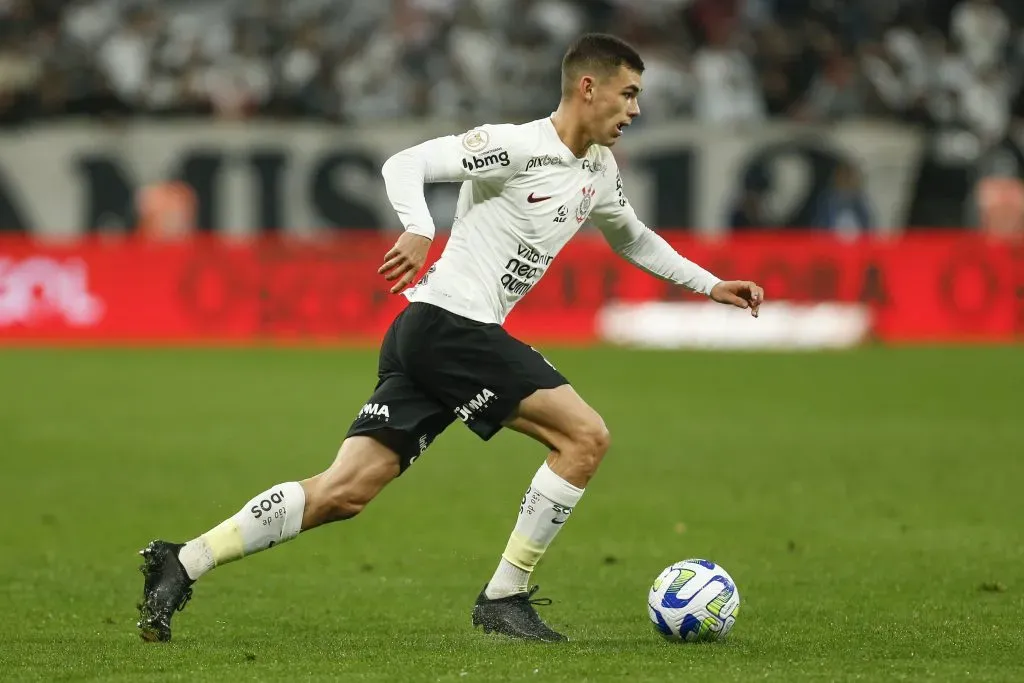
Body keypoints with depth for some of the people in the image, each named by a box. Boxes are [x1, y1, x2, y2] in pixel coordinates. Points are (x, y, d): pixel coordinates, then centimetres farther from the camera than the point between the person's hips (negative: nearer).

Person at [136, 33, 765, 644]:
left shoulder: (599, 172, 18)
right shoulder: (516, 146, -9)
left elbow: (632, 238, 38)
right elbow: (406, 163, -16)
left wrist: (710, 284, 35)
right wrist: (420, 229, -34)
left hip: (431, 340, 9)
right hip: (448, 323, -9)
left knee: (344, 492, 0)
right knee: (585, 435, -10)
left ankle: (183, 564, -3)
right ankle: (505, 597, -5)